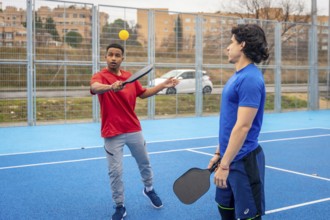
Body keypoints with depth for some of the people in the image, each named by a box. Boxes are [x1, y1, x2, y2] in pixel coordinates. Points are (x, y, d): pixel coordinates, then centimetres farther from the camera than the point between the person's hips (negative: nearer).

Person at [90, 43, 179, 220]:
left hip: (134, 130, 5)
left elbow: (143, 93, 20)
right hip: (112, 134, -5)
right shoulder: (100, 76, -12)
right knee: (115, 172, -2)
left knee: (144, 163, 21)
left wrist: (163, 86, 11)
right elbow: (94, 87, -36)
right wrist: (111, 86, -57)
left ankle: (149, 189, 48)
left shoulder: (130, 77, 6)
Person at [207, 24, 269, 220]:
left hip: (243, 160, -10)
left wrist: (225, 164, -23)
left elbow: (243, 126, -25)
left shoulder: (250, 79, -20)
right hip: (230, 157, 10)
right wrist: (220, 153, 18)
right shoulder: (238, 76, 10)